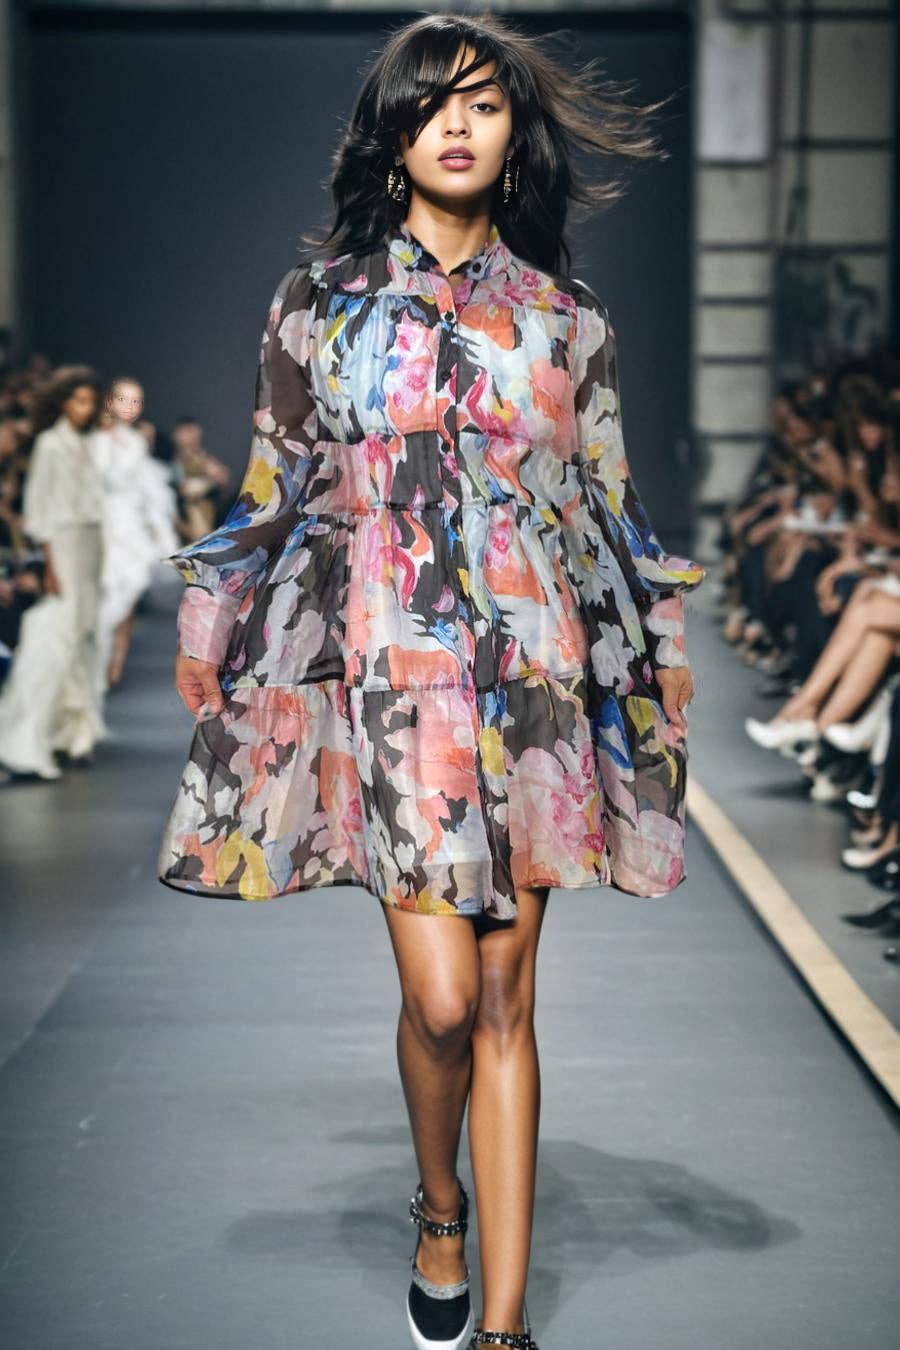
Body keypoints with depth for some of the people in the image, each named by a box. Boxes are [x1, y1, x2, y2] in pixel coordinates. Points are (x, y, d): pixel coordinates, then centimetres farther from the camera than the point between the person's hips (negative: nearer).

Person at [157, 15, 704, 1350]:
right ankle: (438, 1210, 23)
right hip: (388, 673, -1)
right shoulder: (321, 301, 7)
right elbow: (272, 501, 9)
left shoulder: (566, 322, 10)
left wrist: (639, 687, 10)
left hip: (530, 675, 2)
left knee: (506, 1002, 1)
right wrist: (227, 669, 7)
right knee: (443, 996, -9)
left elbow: (609, 517, 13)